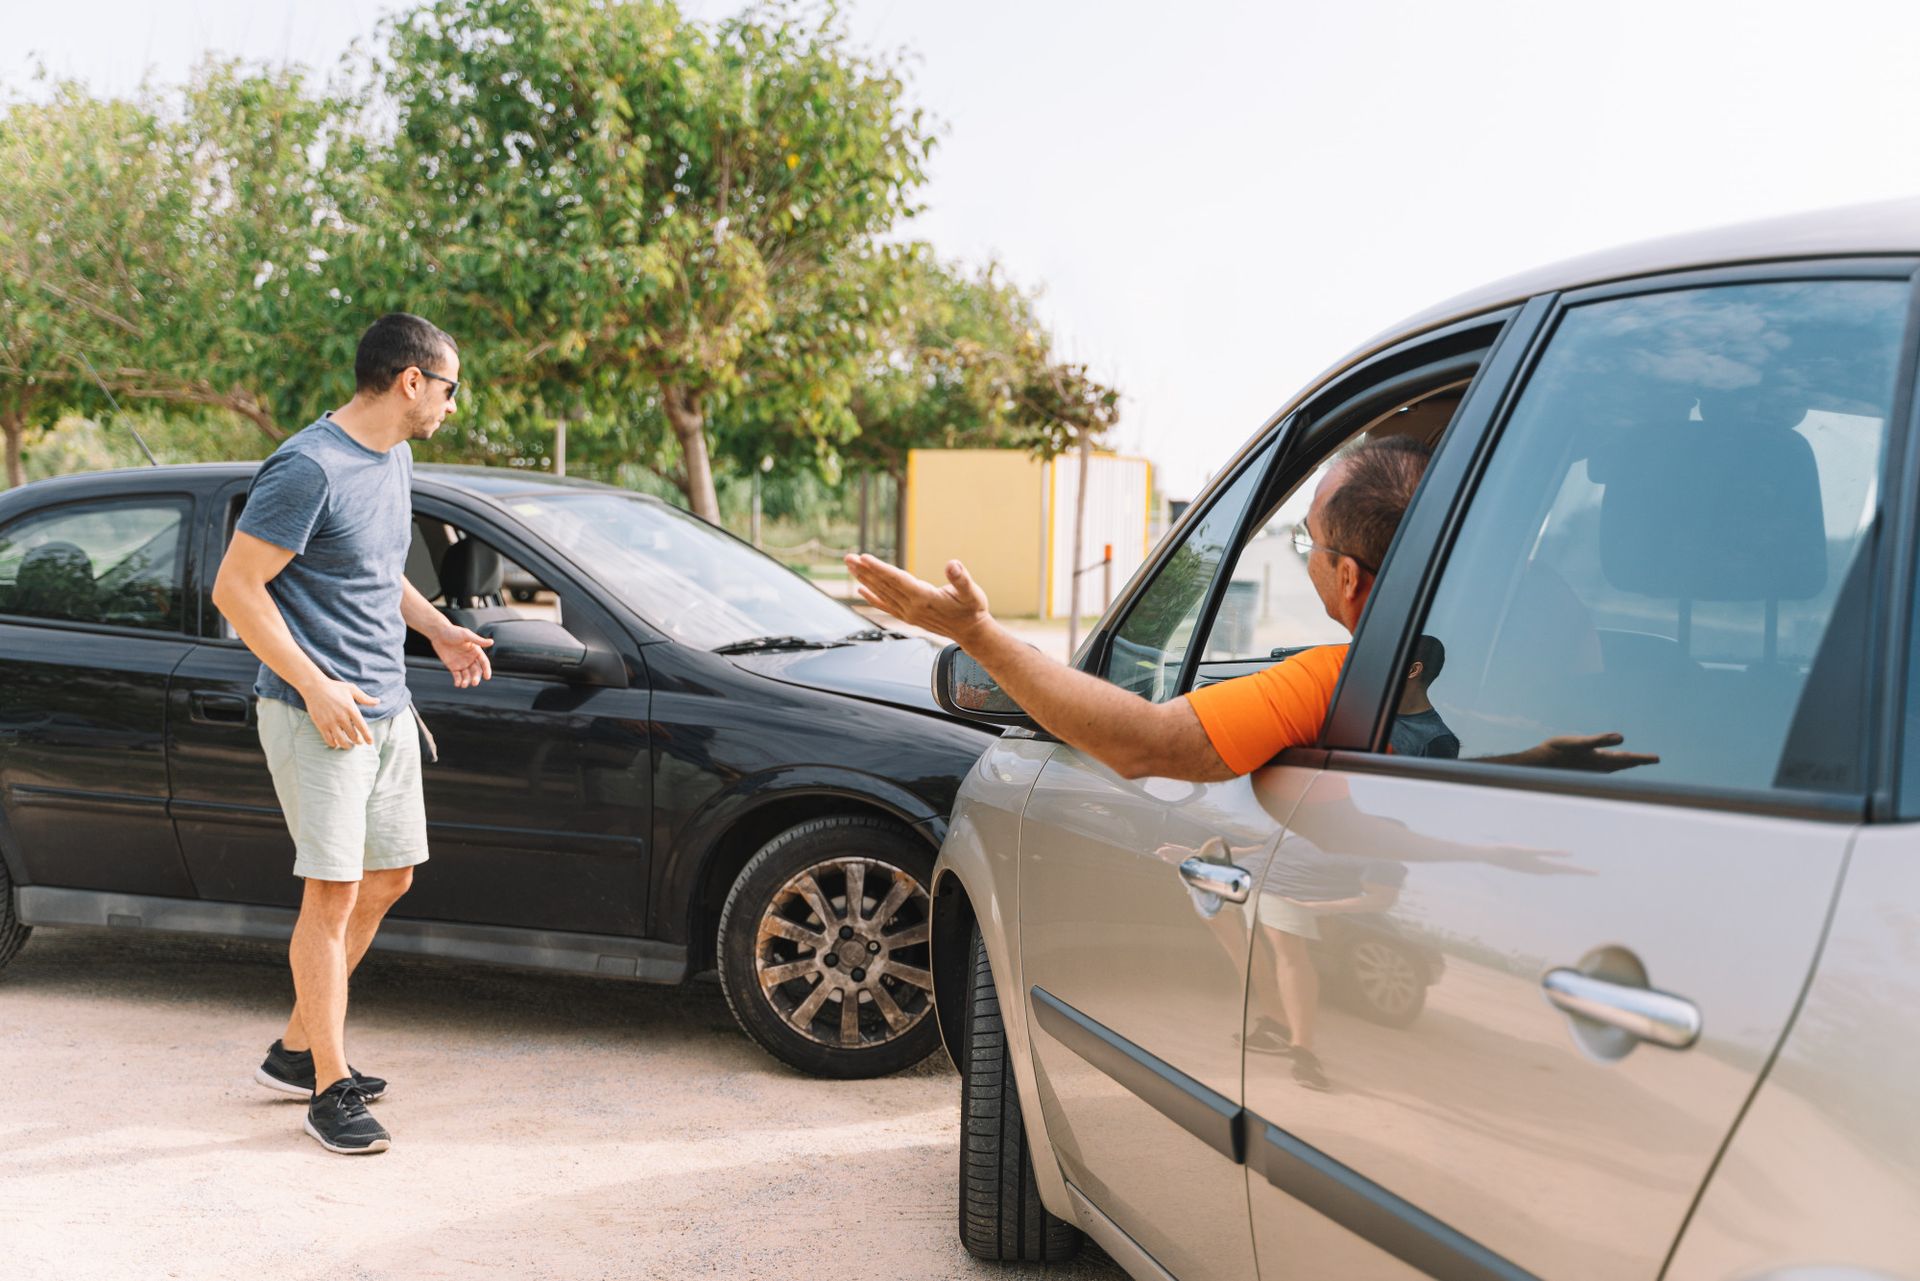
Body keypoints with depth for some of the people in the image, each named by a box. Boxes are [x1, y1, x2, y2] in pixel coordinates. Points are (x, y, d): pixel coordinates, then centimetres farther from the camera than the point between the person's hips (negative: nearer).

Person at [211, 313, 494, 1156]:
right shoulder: (309, 468, -17)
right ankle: (329, 1090, 4)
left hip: (386, 708, 9)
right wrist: (315, 686, -21)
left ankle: (295, 1051, 25)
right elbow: (235, 587, -18)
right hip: (319, 713, -9)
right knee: (334, 893, -6)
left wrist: (438, 630, 11)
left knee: (388, 879, 13)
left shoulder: (394, 460, 11)